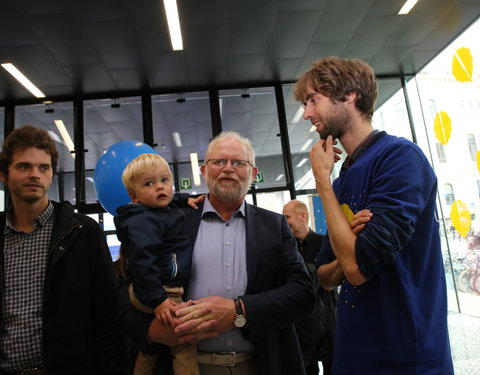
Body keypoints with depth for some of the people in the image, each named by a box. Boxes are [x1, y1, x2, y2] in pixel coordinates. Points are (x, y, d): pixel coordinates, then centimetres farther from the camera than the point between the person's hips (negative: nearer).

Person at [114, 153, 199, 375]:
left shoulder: (164, 211, 11)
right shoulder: (144, 221, -19)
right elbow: (141, 261, -26)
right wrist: (156, 300, -28)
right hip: (161, 292, -11)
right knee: (184, 341, -6)